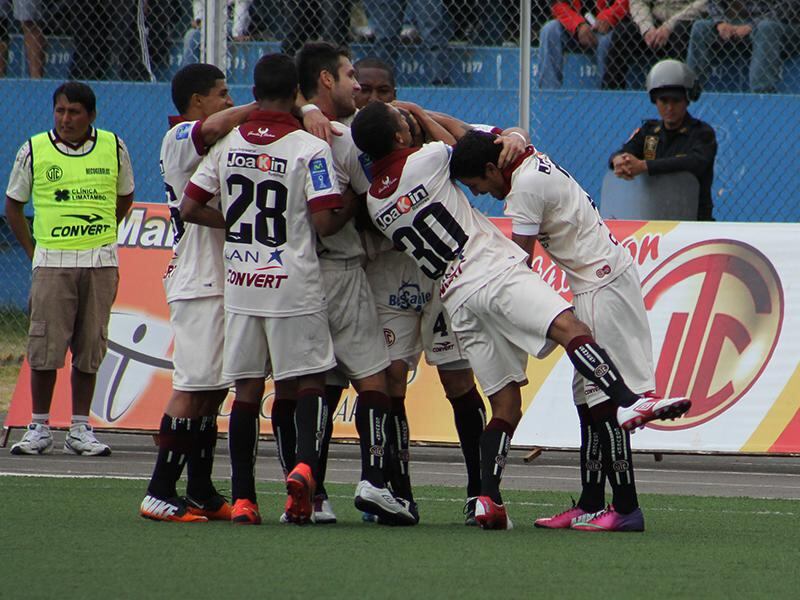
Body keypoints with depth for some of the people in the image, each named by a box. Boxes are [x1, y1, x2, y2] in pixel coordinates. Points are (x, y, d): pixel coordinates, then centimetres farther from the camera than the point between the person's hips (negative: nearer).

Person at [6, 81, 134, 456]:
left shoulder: (113, 148, 3)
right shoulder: (34, 151, 0)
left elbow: (125, 196, 19)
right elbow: (13, 205, 11)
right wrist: (32, 252, 6)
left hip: (100, 263, 1)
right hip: (51, 262, -1)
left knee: (90, 348, 3)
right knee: (45, 348, -4)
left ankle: (80, 429, 9)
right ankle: (39, 428, 5)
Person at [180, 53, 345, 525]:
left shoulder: (227, 144, 4)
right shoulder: (311, 149, -9)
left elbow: (190, 207, 6)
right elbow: (324, 222, -15)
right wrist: (350, 211, 6)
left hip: (241, 283, 4)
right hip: (294, 283, -3)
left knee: (247, 388, 8)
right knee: (310, 379, 7)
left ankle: (243, 496, 6)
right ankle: (305, 464, -17)